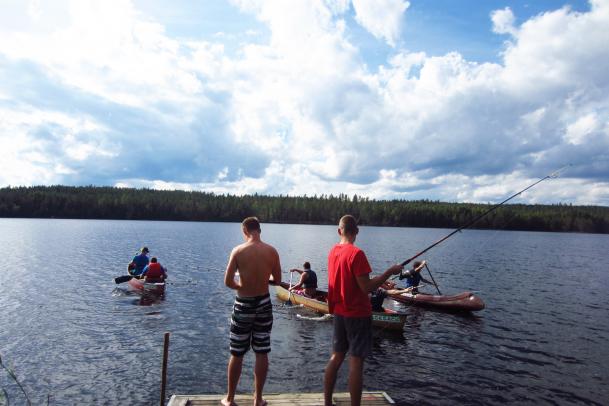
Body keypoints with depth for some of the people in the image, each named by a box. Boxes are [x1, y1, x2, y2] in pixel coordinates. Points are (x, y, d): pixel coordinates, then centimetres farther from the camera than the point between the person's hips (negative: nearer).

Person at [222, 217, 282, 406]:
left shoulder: (238, 251, -12)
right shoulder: (272, 251, -5)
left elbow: (228, 282, -14)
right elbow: (278, 280, 3)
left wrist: (241, 286, 6)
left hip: (244, 305, -2)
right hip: (264, 303, 2)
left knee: (237, 354, 12)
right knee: (262, 353, 12)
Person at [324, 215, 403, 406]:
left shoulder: (333, 251, 4)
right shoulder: (356, 253, -19)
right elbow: (366, 287, -19)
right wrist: (389, 272, -12)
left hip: (339, 312, 7)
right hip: (358, 314, -7)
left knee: (336, 357, 15)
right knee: (356, 362, 1)